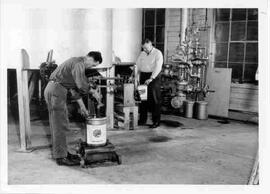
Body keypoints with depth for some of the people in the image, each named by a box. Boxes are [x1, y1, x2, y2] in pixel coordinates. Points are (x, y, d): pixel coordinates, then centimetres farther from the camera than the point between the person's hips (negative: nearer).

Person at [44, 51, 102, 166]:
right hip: (56, 91, -11)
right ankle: (60, 157, 2)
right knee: (60, 125, -5)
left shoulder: (76, 62, 20)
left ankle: (60, 152, 26)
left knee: (57, 125, 15)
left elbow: (74, 88, 22)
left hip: (52, 90, 11)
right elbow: (82, 86, -22)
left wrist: (82, 106, 21)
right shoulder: (79, 64, -13)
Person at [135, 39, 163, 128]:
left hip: (154, 77, -5)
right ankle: (142, 119, 18)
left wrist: (151, 79, -26)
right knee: (142, 98, 7)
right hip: (143, 76, 6)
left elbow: (158, 67, -16)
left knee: (154, 99, -3)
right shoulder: (142, 54, 13)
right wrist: (136, 77, 0)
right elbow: (137, 66, 14)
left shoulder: (157, 53, -6)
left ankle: (156, 121, 5)